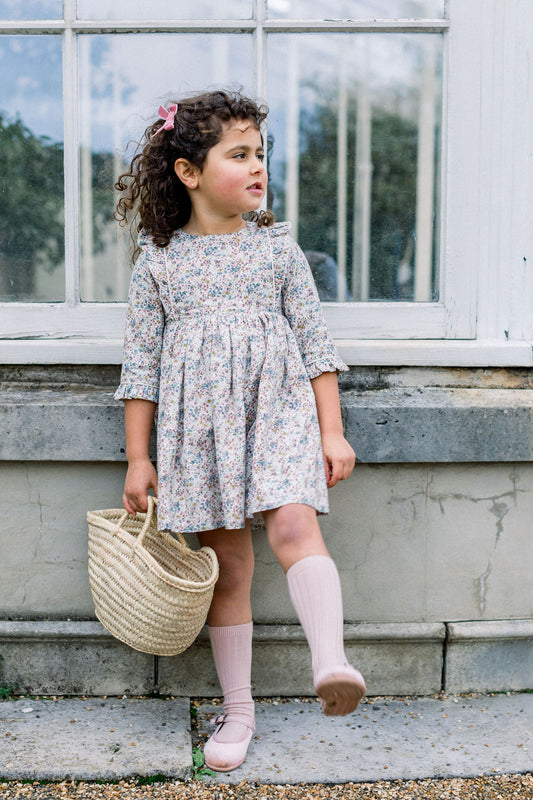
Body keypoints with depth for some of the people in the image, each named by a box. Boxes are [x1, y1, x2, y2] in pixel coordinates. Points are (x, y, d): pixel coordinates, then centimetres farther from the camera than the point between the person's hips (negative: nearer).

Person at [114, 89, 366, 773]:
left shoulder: (278, 247, 5)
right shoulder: (158, 261, 3)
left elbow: (315, 344, 6)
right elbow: (141, 366, 5)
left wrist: (332, 431, 0)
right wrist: (138, 459, 3)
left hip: (278, 411, 0)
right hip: (199, 427, 0)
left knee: (292, 524, -25)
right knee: (226, 562, 5)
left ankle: (331, 663, -31)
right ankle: (237, 708, 16)